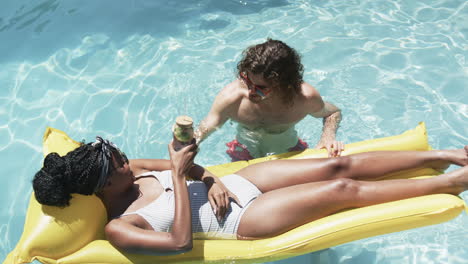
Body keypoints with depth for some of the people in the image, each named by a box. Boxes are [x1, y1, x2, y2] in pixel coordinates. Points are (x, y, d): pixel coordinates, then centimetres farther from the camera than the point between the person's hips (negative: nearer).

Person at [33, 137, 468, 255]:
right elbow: (180, 241, -26)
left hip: (235, 183, 7)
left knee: (338, 166, -4)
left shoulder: (132, 170, 4)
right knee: (343, 190, -13)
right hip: (242, 220, -6)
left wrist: (211, 180, -12)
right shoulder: (117, 229, -15)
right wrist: (179, 174, -25)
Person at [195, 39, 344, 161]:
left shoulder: (305, 97, -25)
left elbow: (334, 113, -2)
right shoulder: (231, 97, -28)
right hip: (245, 158, -2)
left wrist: (328, 136, -22)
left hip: (290, 154, 2)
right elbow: (204, 129, -12)